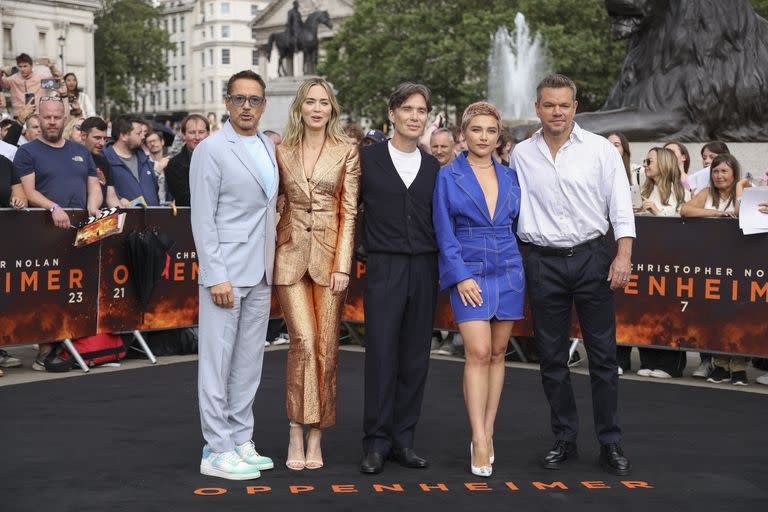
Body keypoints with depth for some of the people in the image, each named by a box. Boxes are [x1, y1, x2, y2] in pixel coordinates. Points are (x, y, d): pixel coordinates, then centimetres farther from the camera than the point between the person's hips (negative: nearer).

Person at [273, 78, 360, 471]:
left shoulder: (347, 151, 2)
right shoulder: (282, 152, 8)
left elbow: (350, 211, -1)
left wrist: (343, 265, -8)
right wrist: (267, 254, 4)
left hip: (329, 254, 0)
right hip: (291, 254, 0)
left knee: (326, 348, 2)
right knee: (303, 341, -12)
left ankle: (315, 439, 12)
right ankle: (297, 434, -1)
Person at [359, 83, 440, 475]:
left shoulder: (434, 167, 11)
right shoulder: (367, 159, 2)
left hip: (424, 270, 3)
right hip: (384, 269, -3)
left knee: (415, 359, 5)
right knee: (381, 355, -4)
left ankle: (403, 439, 15)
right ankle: (376, 443, 5)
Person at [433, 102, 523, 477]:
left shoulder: (510, 177, 9)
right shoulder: (448, 177, 0)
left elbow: (518, 225, 16)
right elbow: (445, 233, -4)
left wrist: (522, 269, 10)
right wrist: (460, 276, -12)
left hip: (508, 272, 4)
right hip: (469, 273, -4)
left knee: (497, 353, 6)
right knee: (478, 353, -12)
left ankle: (486, 433, 16)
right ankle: (480, 444, -10)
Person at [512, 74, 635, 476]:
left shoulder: (600, 149, 0)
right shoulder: (521, 155, 5)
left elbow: (621, 205, -3)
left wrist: (624, 255, -10)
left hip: (591, 258, -2)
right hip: (544, 263, 2)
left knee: (603, 355, 1)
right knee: (552, 357, 7)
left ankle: (610, 444, 10)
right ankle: (564, 439, 19)